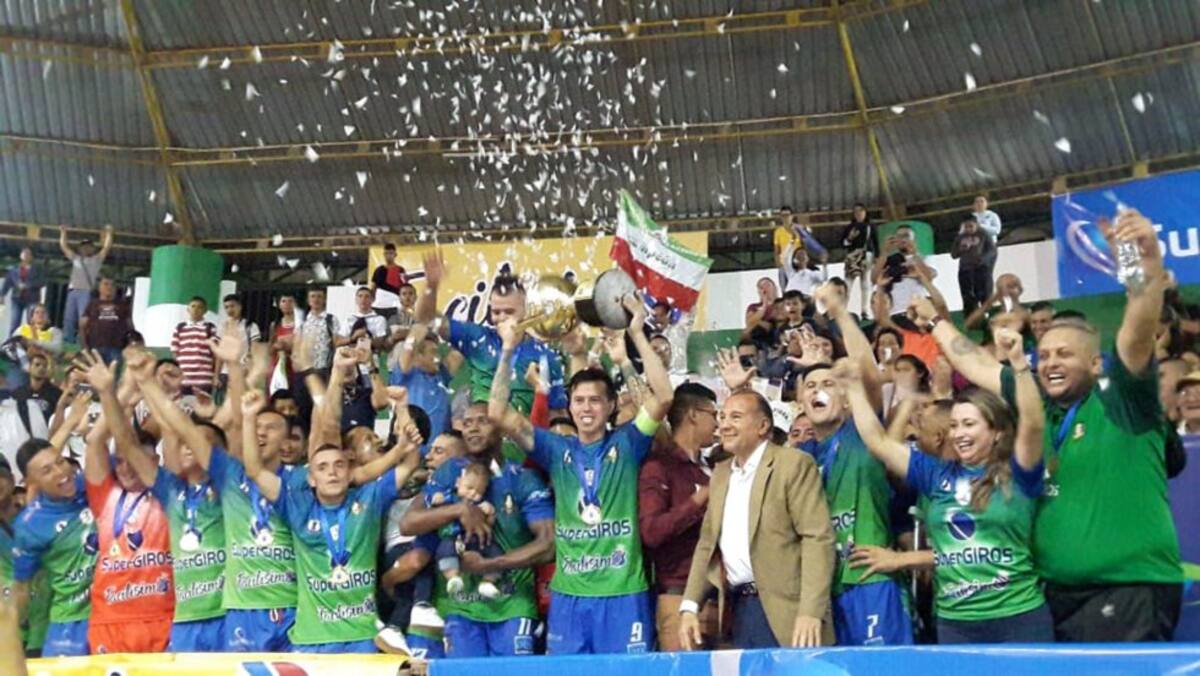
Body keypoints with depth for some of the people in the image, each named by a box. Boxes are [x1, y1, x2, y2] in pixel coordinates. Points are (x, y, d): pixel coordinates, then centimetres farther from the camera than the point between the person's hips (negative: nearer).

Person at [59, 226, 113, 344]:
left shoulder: (96, 259, 13)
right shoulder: (76, 258, 23)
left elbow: (107, 247, 5)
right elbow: (63, 246, 25)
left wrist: (109, 233, 1)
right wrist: (63, 233, 21)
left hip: (86, 292, -4)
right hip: (72, 291, 5)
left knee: (84, 318, -12)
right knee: (68, 318, 3)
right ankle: (67, 341, 7)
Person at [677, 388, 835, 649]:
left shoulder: (794, 464, -5)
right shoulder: (721, 473, 16)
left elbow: (818, 537, -12)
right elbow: (708, 542, 18)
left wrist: (811, 611, -21)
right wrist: (690, 605, 7)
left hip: (785, 609, -6)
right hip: (740, 609, 6)